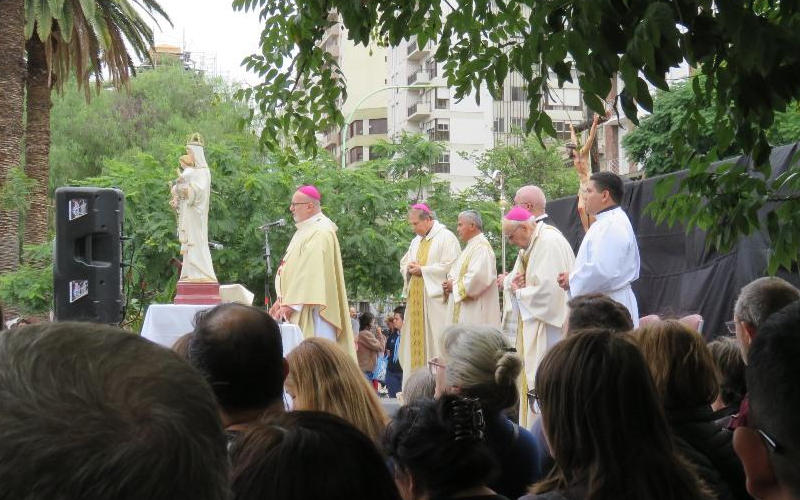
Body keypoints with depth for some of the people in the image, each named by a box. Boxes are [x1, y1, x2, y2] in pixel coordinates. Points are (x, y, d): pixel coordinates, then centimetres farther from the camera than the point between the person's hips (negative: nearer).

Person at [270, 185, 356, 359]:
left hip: (312, 310, -10)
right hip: (299, 311, 10)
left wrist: (290, 303, -22)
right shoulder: (304, 231, 18)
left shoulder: (320, 233, -13)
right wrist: (282, 299, 15)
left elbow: (310, 271, -21)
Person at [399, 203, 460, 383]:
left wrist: (422, 270, -12)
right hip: (416, 299, 7)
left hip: (435, 297, -7)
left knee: (434, 340, -10)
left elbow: (450, 266, -14)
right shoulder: (416, 241, 20)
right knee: (415, 339, 4)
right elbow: (403, 264, 25)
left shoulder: (446, 237, -4)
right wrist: (409, 268, 1)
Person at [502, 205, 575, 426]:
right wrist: (515, 283, -2)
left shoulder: (550, 242, -17)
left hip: (547, 324, -10)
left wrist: (518, 292, -9)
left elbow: (547, 288, -24)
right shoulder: (529, 244, 14)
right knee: (531, 377, 11)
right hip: (531, 326, 10)